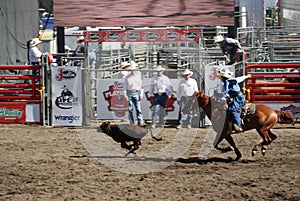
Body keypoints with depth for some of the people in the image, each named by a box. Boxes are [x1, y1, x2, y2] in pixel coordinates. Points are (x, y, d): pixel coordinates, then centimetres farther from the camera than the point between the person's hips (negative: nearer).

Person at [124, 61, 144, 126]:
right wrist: (125, 95, -1)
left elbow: (141, 85, 9)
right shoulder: (127, 77, 4)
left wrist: (141, 94, 3)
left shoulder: (138, 75, 6)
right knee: (130, 109, 1)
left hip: (136, 93, 0)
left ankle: (140, 122, -8)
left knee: (138, 108, -7)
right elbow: (125, 86, 6)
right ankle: (131, 122, 6)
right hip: (129, 93, 0)